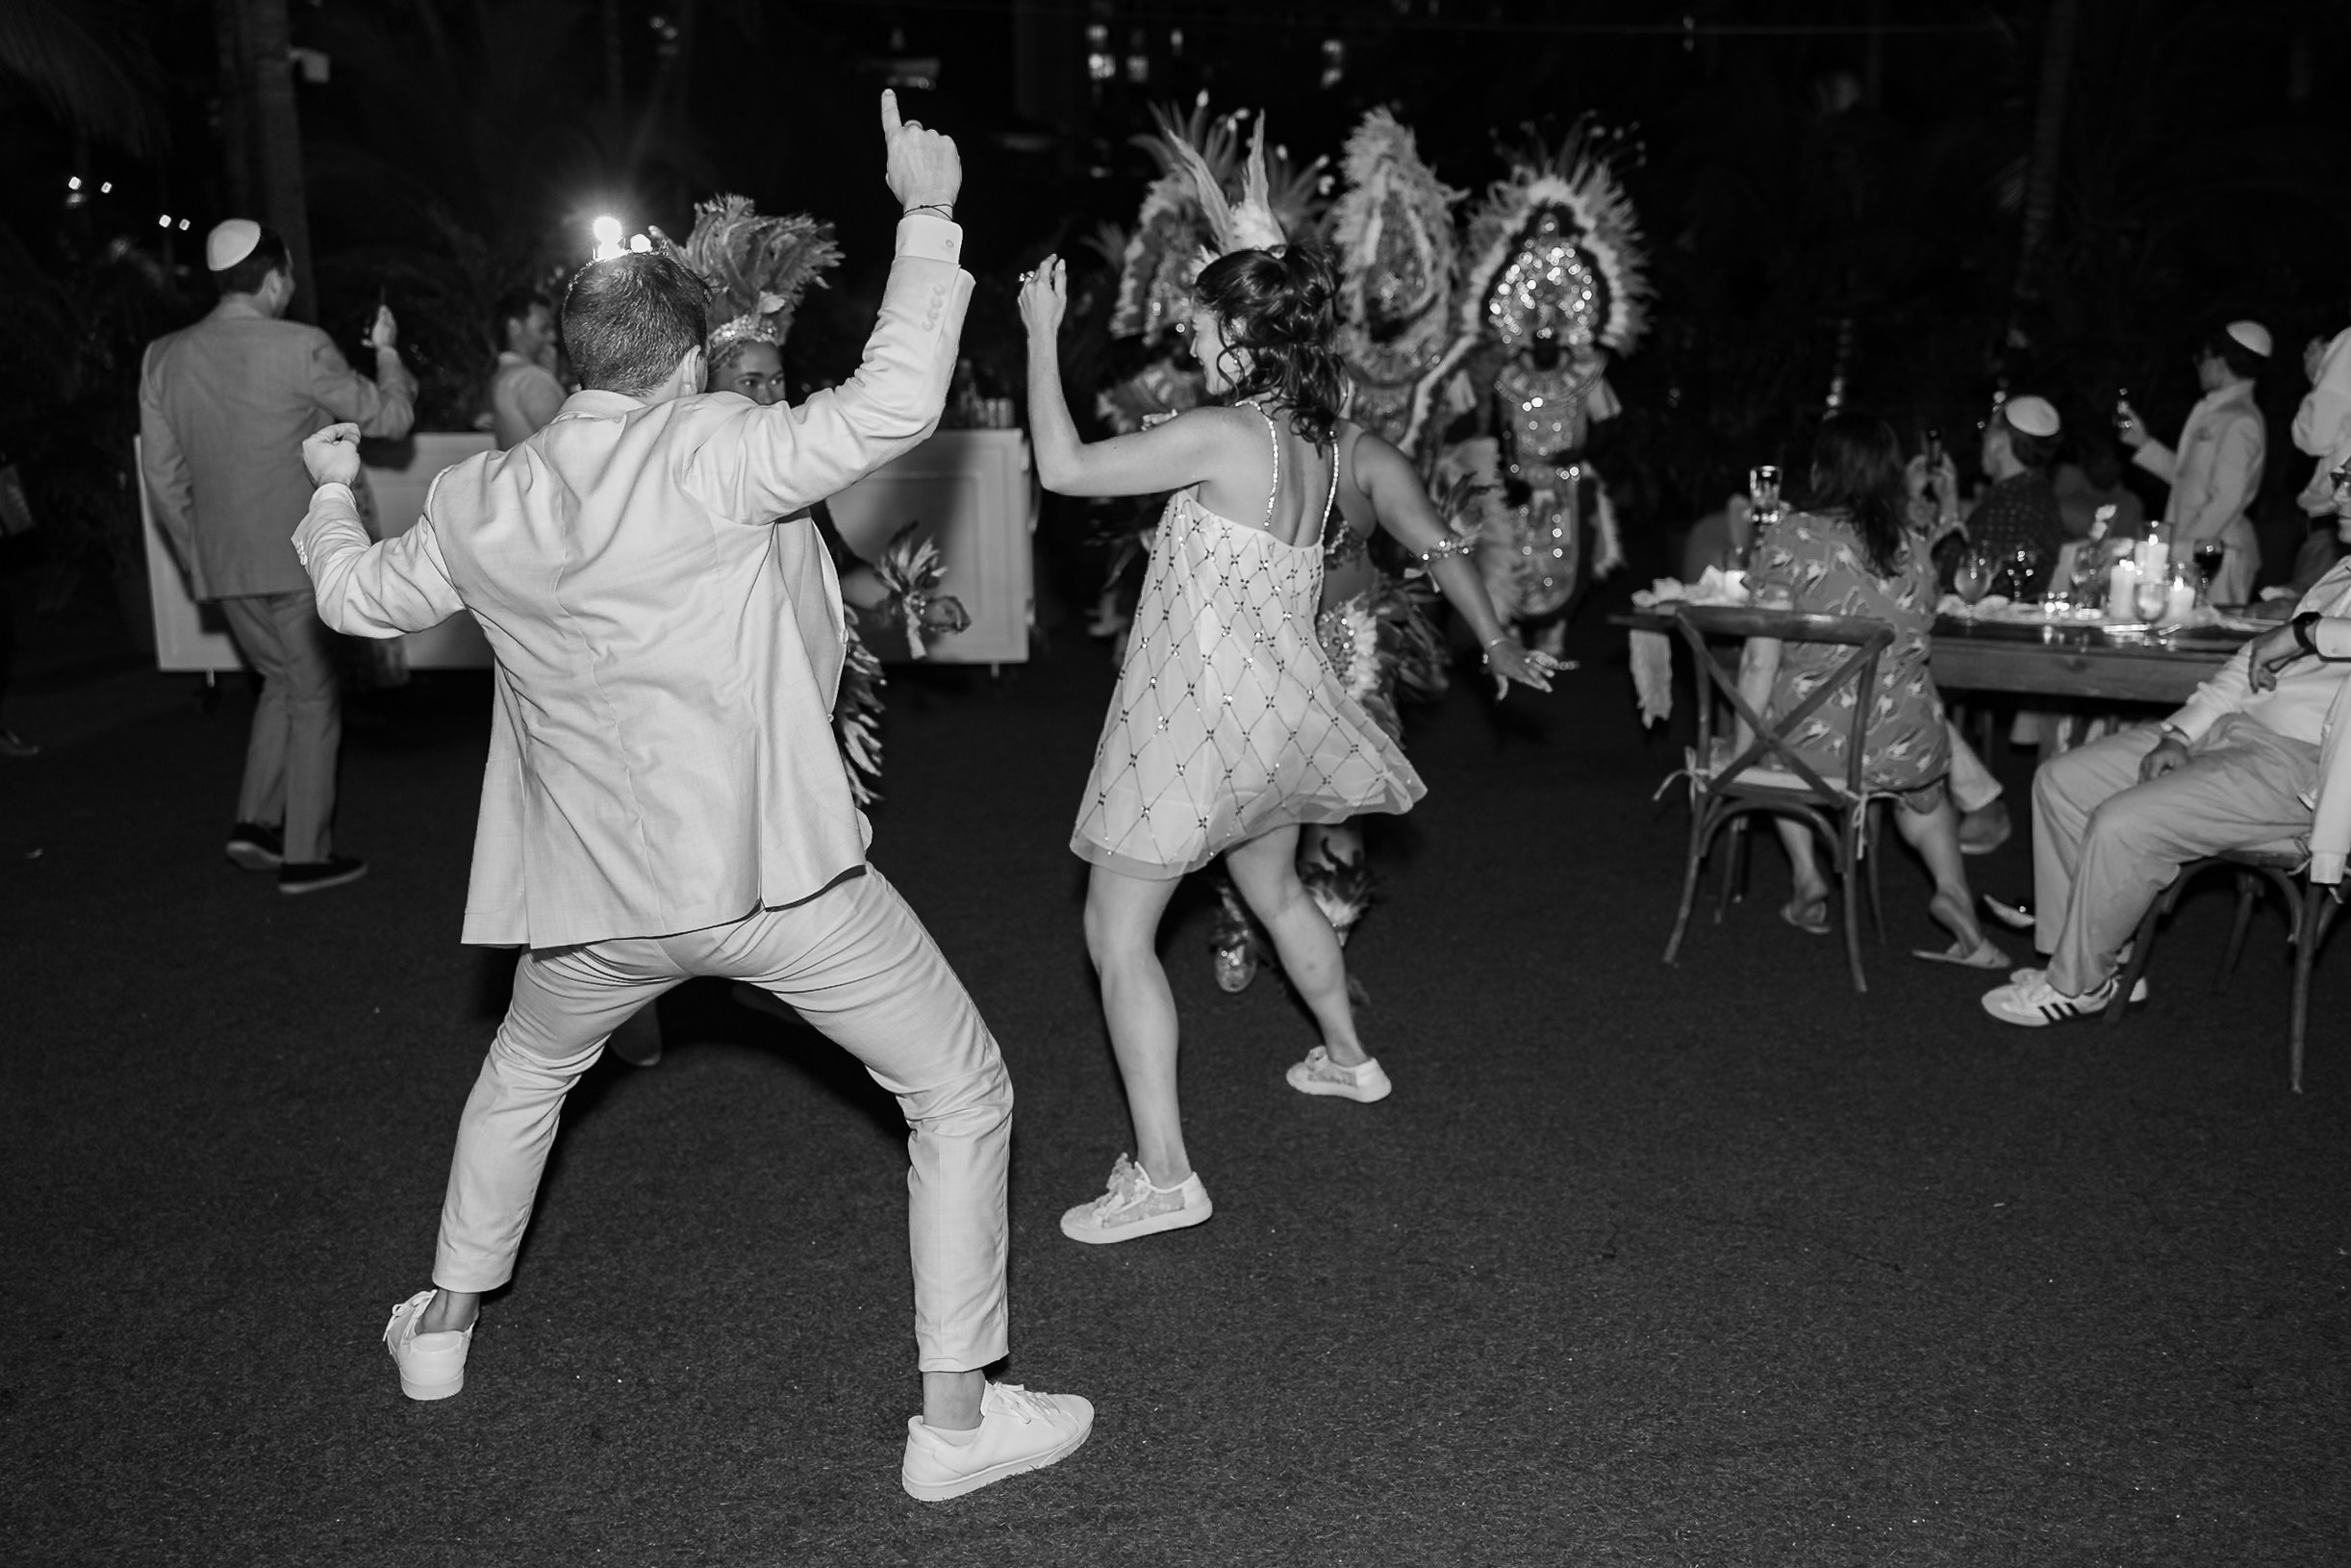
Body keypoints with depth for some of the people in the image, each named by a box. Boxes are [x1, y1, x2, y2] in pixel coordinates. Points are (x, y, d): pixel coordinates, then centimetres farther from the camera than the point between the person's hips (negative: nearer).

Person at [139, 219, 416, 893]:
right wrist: (386, 350, 15)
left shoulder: (163, 357, 4)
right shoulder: (300, 349, -13)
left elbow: (162, 475, 8)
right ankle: (304, 855, 10)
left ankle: (256, 824, 16)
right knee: (314, 698, 6)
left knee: (282, 681, 22)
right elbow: (390, 415, -2)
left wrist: (195, 554, 17)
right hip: (300, 558, -5)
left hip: (222, 563, 6)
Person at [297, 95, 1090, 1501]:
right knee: (963, 1092, 8)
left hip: (599, 896, 6)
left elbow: (359, 596, 19)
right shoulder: (709, 451, -13)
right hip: (770, 872, -5)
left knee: (525, 1073, 35)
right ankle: (955, 1420, 11)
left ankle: (445, 1325, 49)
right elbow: (893, 407, -23)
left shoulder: (480, 501, 3)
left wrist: (332, 491, 40)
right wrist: (928, 214, -13)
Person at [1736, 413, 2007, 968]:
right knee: (1926, 787, 37)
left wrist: (1743, 754, -4)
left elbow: (1761, 660, -12)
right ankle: (1953, 892, 17)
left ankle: (1807, 877, 22)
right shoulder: (1914, 547, 2)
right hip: (1903, 749, 3)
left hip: (1808, 742, -3)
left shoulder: (1789, 538, -11)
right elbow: (1913, 647, 10)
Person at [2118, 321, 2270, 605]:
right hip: (2193, 552, 8)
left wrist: (2182, 549, -17)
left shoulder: (2239, 422, -13)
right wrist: (2143, 443, 20)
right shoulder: (2211, 411, 16)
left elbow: (2226, 501, -17)